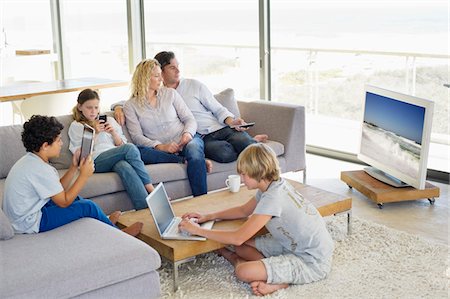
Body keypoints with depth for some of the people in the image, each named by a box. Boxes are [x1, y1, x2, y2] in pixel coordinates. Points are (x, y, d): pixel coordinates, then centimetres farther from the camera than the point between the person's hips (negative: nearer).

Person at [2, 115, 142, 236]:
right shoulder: (39, 169, -25)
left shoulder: (30, 160, 4)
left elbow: (59, 190, 7)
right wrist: (84, 175, -14)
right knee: (88, 206, -5)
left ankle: (104, 221, 38)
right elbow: (64, 202, -18)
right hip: (30, 224, -10)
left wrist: (74, 167, -1)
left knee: (74, 197, 21)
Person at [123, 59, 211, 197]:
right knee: (137, 152, -35)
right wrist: (160, 147, -21)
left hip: (187, 140, 2)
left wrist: (188, 133, -14)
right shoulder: (131, 105, 6)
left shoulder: (170, 93, 13)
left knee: (193, 148, -36)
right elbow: (137, 136, -4)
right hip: (161, 149, -1)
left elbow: (190, 119, 10)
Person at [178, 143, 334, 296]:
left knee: (244, 272, -26)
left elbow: (237, 238, -23)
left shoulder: (273, 198, -25)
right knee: (241, 247, 6)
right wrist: (209, 216, 10)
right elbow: (244, 210, 20)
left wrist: (198, 230, -14)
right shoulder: (274, 184, 2)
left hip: (312, 262, -10)